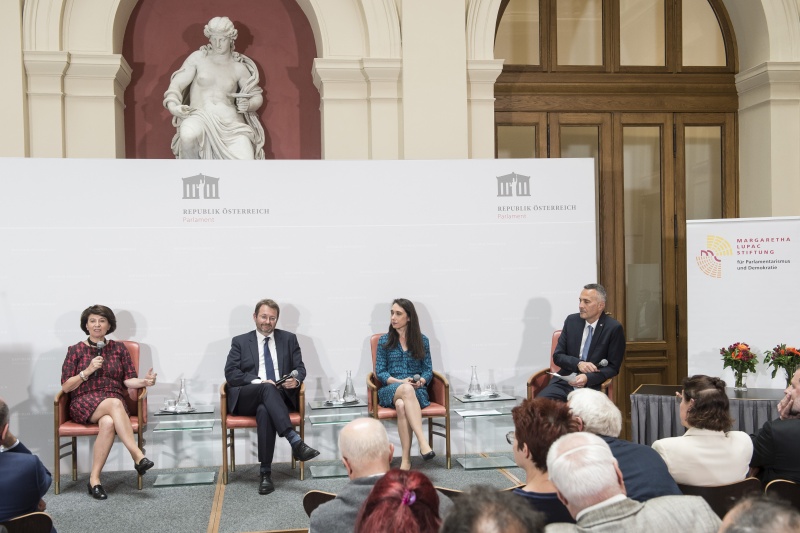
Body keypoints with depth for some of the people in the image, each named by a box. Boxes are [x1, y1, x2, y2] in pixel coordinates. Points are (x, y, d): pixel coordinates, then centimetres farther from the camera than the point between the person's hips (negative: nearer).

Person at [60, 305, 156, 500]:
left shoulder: (118, 348, 14)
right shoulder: (76, 350, 9)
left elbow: (129, 380, 6)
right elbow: (66, 386, 3)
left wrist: (144, 381, -15)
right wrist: (88, 370, -10)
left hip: (114, 402, 2)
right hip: (84, 403, -2)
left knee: (109, 422, -36)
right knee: (114, 403, -37)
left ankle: (94, 478, -30)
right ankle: (137, 456, -40)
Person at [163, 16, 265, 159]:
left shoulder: (239, 67, 15)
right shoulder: (198, 57, 11)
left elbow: (257, 96, 19)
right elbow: (177, 84, 7)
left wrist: (249, 105, -6)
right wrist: (173, 105, -15)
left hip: (230, 120, 1)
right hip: (199, 116, -1)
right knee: (188, 135, -39)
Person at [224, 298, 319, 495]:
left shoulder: (289, 339, 19)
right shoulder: (240, 342, 15)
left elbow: (300, 368, 12)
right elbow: (231, 374, 2)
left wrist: (296, 380, -13)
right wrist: (259, 382, -14)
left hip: (280, 396, 1)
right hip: (246, 399, 0)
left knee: (264, 410, -36)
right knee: (268, 388, -36)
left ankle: (266, 473, -35)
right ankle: (295, 442, -47)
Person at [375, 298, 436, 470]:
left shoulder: (422, 340, 11)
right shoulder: (384, 341, 9)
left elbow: (428, 370, 10)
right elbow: (380, 372, 4)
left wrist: (421, 381, -13)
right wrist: (401, 382, -13)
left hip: (417, 391, 1)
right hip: (390, 390, -1)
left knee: (402, 405, -38)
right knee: (406, 390, -40)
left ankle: (406, 460, -42)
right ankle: (423, 442, -50)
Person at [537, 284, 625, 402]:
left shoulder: (614, 328, -4)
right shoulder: (571, 321, 7)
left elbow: (613, 368, -3)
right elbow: (557, 356, 9)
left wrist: (588, 378, -19)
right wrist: (578, 363, -11)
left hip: (592, 385, -3)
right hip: (564, 381, 3)